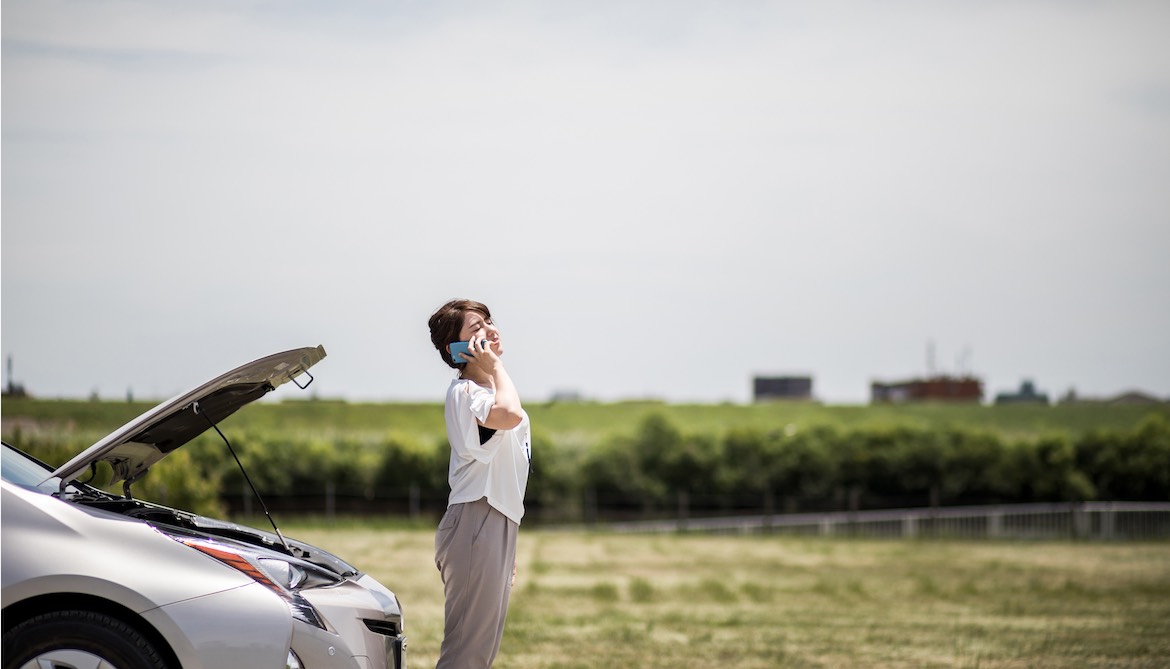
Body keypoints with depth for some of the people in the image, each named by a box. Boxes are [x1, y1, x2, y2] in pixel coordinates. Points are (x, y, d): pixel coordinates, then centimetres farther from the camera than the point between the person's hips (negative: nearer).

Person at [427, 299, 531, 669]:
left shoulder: (492, 389, 19)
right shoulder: (464, 391, -12)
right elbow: (509, 415, -36)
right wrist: (495, 365, -18)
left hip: (498, 524, 10)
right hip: (475, 523, -10)